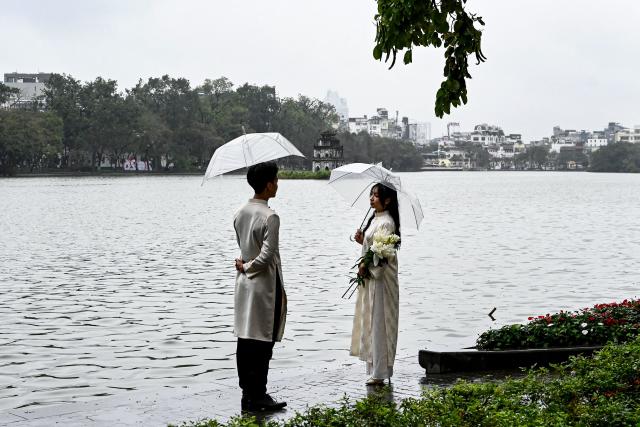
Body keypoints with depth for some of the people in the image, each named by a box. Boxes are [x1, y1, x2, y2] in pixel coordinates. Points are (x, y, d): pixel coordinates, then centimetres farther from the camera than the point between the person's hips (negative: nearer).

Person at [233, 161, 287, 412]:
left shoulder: (240, 214, 6)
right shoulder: (270, 217, -18)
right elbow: (267, 256, -21)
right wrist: (247, 267, -6)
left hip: (244, 284, 8)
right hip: (264, 287, -8)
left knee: (245, 341, 11)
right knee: (262, 343, 0)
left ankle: (248, 393, 19)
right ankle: (255, 398, 5)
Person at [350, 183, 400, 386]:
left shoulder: (386, 223, -15)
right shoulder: (374, 219, 14)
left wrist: (366, 266, -13)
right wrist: (362, 240, 3)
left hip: (380, 278, -10)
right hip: (370, 277, 10)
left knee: (378, 323, -6)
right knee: (370, 322, 12)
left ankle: (379, 372, -1)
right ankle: (376, 369, 18)